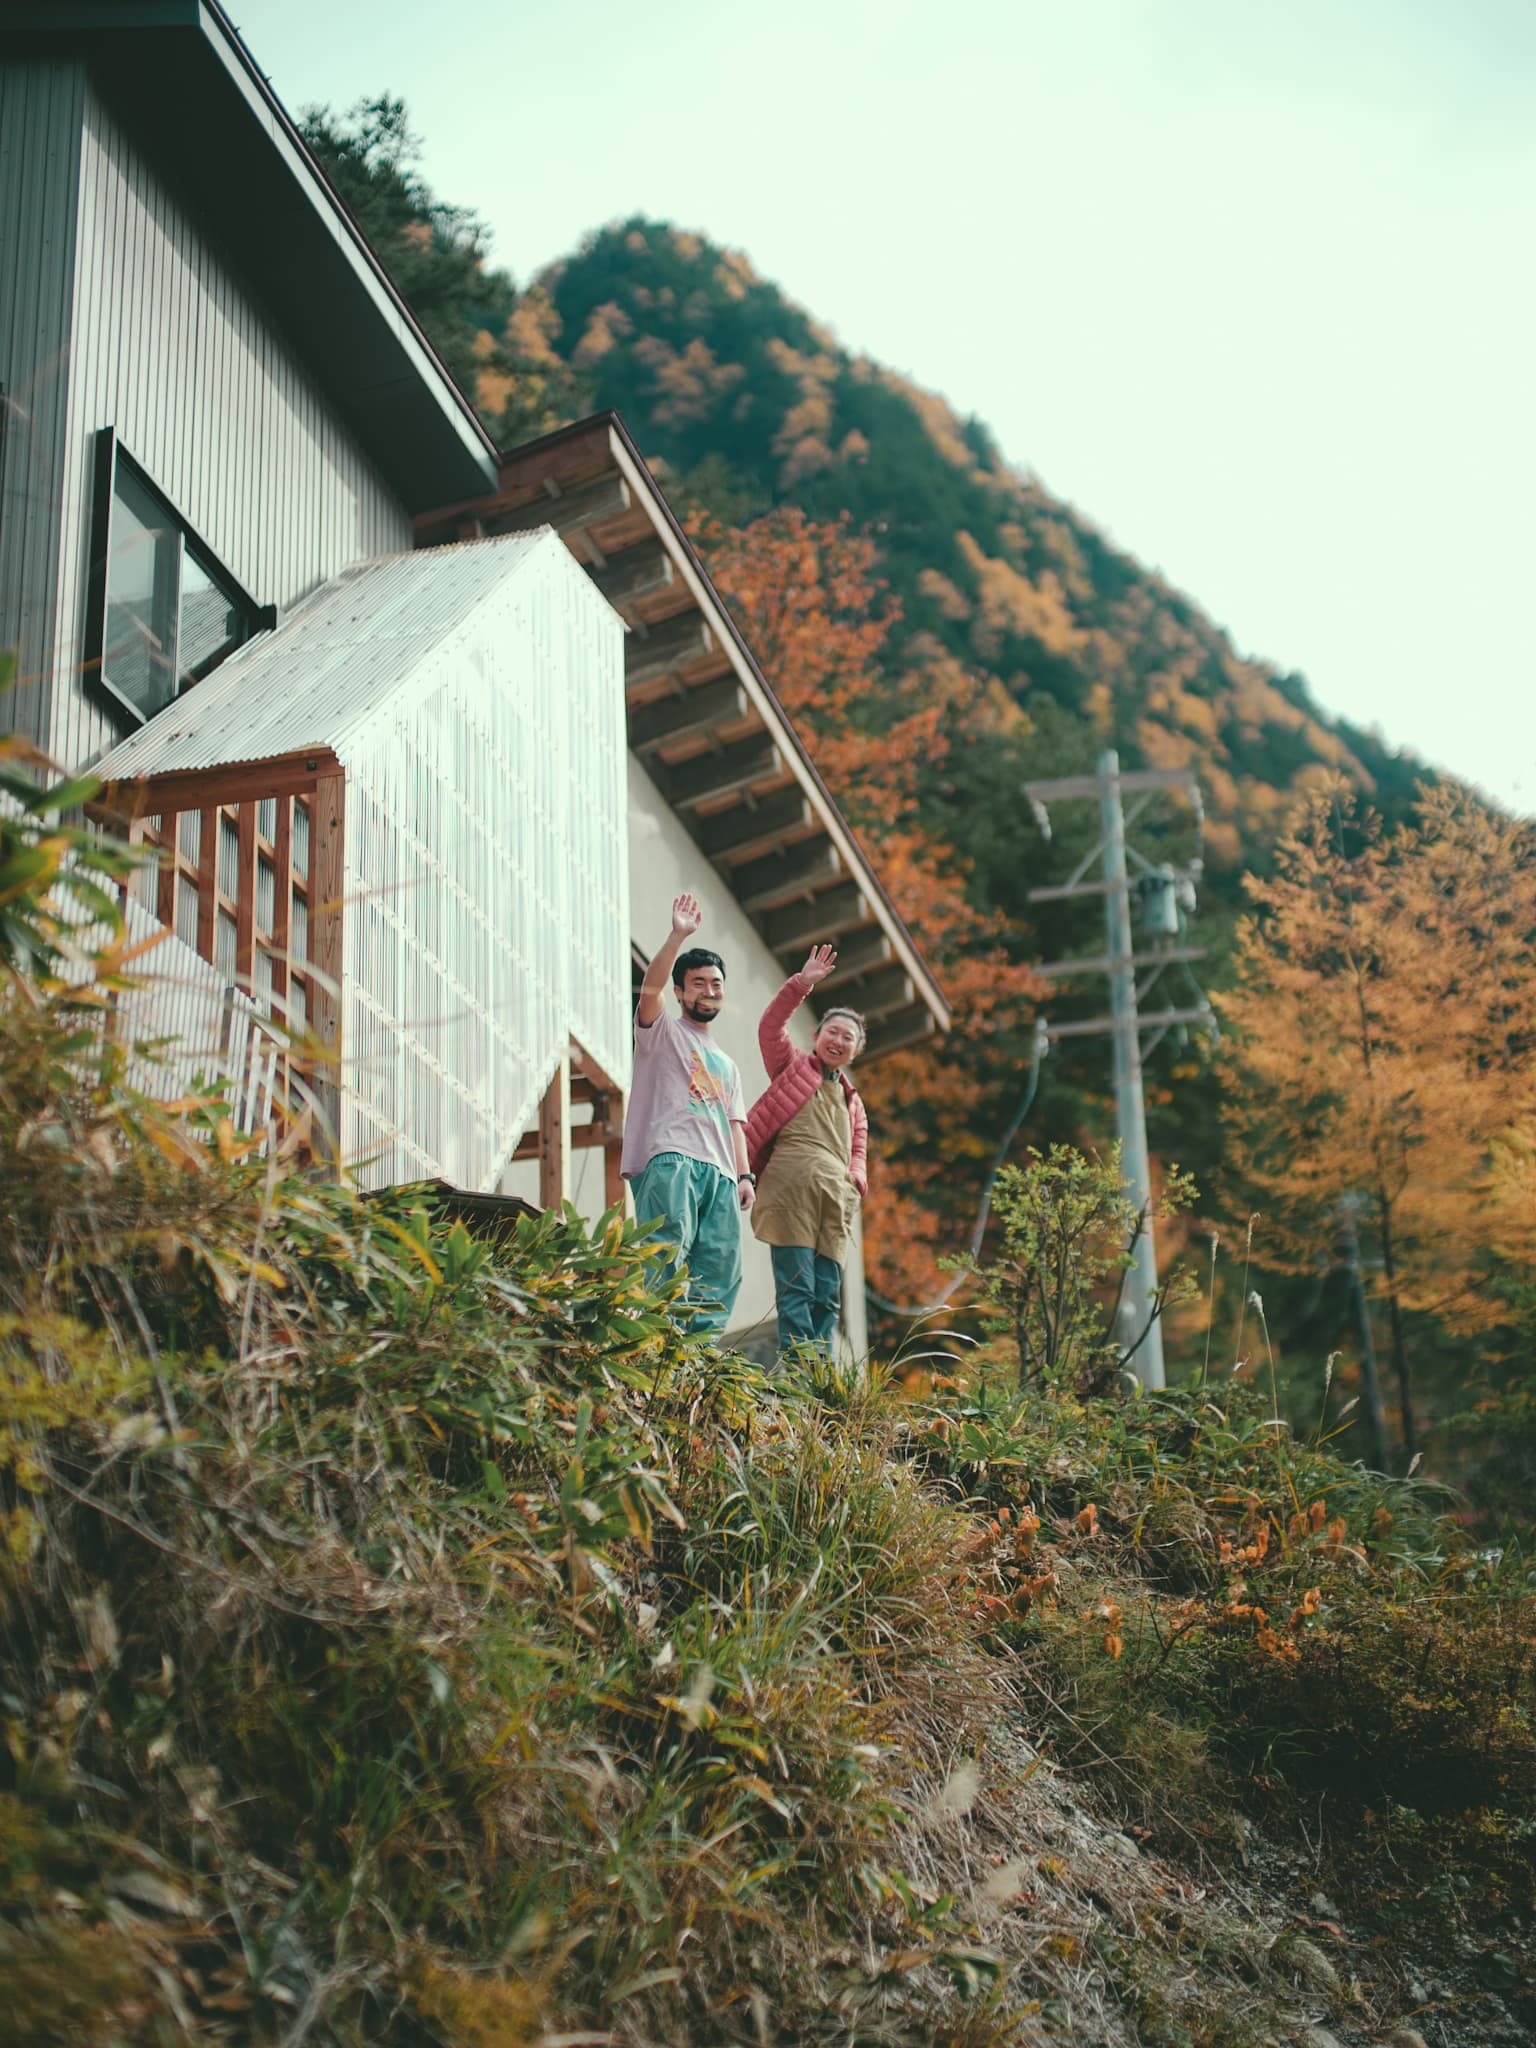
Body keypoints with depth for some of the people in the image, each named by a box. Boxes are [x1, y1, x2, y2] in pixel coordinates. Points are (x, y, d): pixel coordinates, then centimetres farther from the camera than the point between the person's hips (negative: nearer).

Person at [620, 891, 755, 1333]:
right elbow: (651, 988, -4)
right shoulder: (662, 1032, 17)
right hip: (670, 1159, -6)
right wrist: (677, 937, -15)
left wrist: (745, 1175, 9)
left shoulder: (726, 1065, 34)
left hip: (719, 1173, 6)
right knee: (668, 1248, -24)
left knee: (720, 1273, -6)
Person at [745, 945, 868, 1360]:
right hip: (791, 1187, -5)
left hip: (836, 1198, 5)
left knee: (827, 1295, -1)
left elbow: (859, 1150, 28)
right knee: (796, 1289, -14)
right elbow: (771, 1026, 6)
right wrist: (802, 984, -2)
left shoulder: (852, 1101, 33)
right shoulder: (793, 1066, 20)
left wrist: (855, 1178, 6)